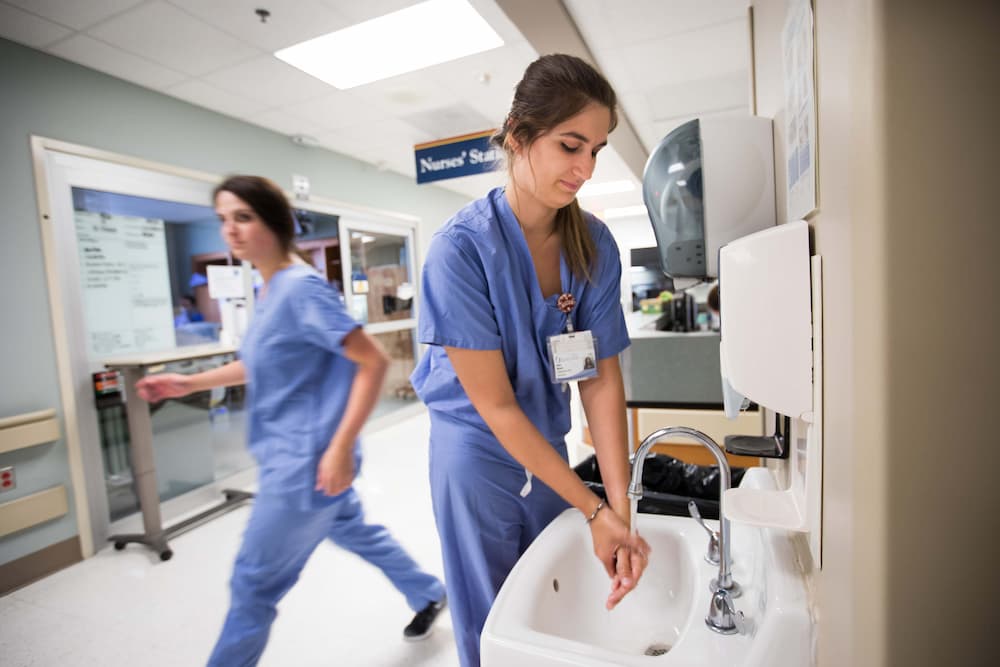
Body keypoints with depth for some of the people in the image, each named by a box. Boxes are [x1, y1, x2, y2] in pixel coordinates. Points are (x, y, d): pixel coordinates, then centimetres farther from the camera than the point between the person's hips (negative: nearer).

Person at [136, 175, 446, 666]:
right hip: (290, 456, 10)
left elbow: (373, 361, -24)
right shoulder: (271, 290, 8)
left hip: (306, 460, -10)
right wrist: (191, 383, 15)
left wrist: (341, 448, -26)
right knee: (355, 532, 25)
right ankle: (429, 595, 46)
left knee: (253, 583, 7)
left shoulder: (301, 287, -20)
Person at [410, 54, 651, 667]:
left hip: (549, 453, 5)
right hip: (479, 457, -4)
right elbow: (494, 405, -22)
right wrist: (594, 510, -19)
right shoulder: (462, 247, -23)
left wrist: (621, 511, -14)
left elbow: (602, 379, -8)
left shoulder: (594, 244, -9)